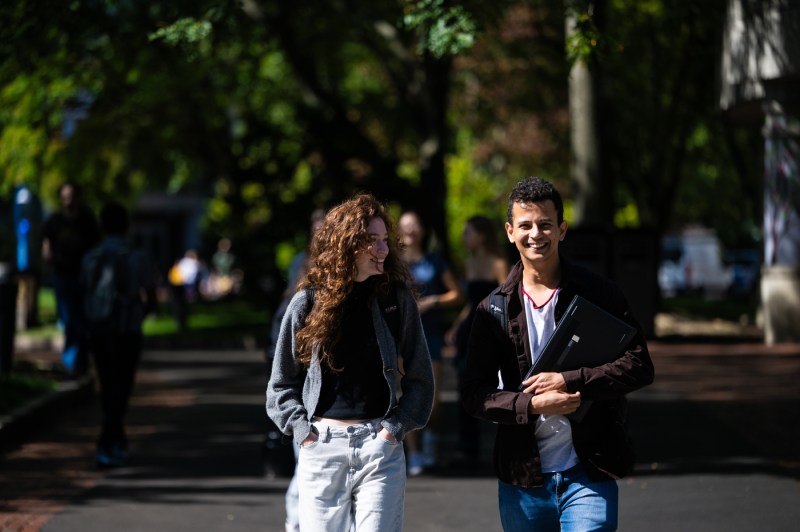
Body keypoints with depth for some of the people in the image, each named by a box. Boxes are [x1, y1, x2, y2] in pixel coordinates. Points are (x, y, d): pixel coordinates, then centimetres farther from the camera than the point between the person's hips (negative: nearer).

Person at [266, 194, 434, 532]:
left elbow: (419, 378, 8)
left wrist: (397, 426, -3)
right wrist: (302, 430, -2)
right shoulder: (308, 302, 2)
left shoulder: (397, 299, 3)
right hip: (321, 448, 0)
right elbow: (281, 383, 10)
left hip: (380, 447, 0)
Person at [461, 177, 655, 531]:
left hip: (588, 475, -3)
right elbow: (474, 393, 1)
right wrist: (533, 404, -15)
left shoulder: (598, 295, 0)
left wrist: (568, 381, -17)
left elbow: (639, 366, -7)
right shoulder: (495, 309, 4)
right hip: (523, 478, 3)